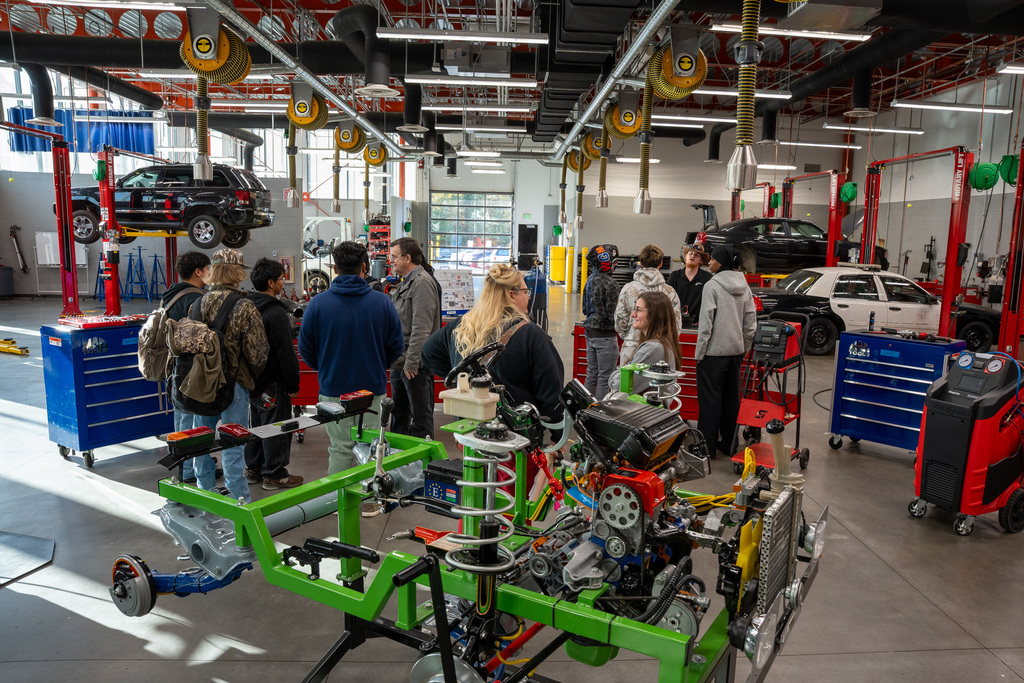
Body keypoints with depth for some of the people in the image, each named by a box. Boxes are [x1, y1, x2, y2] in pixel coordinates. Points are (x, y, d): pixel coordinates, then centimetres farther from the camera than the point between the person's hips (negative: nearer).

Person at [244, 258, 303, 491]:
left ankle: (253, 468, 30)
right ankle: (274, 474, 11)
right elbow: (286, 353, -20)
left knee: (255, 423, 19)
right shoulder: (276, 313, -20)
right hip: (272, 383, -9)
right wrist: (293, 384, -12)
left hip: (250, 379, 9)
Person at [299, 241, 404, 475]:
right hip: (373, 388, 0)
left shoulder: (317, 303, -7)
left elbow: (305, 349, 0)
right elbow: (397, 346, 1)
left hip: (333, 389, 0)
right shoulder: (382, 302, -6)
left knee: (340, 450, 11)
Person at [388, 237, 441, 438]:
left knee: (420, 416, 0)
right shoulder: (405, 282, 18)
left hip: (415, 364, -10)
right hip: (399, 362, 10)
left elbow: (421, 328, -22)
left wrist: (411, 362, -23)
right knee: (398, 414, 20)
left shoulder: (422, 282, -14)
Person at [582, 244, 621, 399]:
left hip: (590, 333, 8)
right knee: (604, 379, 0)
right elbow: (612, 314, -18)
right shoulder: (610, 283, -17)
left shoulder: (590, 280, 8)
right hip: (605, 335, -8)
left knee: (591, 375, 16)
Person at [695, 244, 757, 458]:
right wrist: (744, 349, 18)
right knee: (731, 397, 14)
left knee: (710, 399, 0)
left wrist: (699, 353, -9)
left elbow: (706, 323, -15)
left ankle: (707, 446, 4)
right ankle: (729, 444, 22)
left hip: (714, 351, -7)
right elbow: (751, 322, 10)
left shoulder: (712, 286, -13)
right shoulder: (744, 287, 8)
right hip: (736, 351, 7)